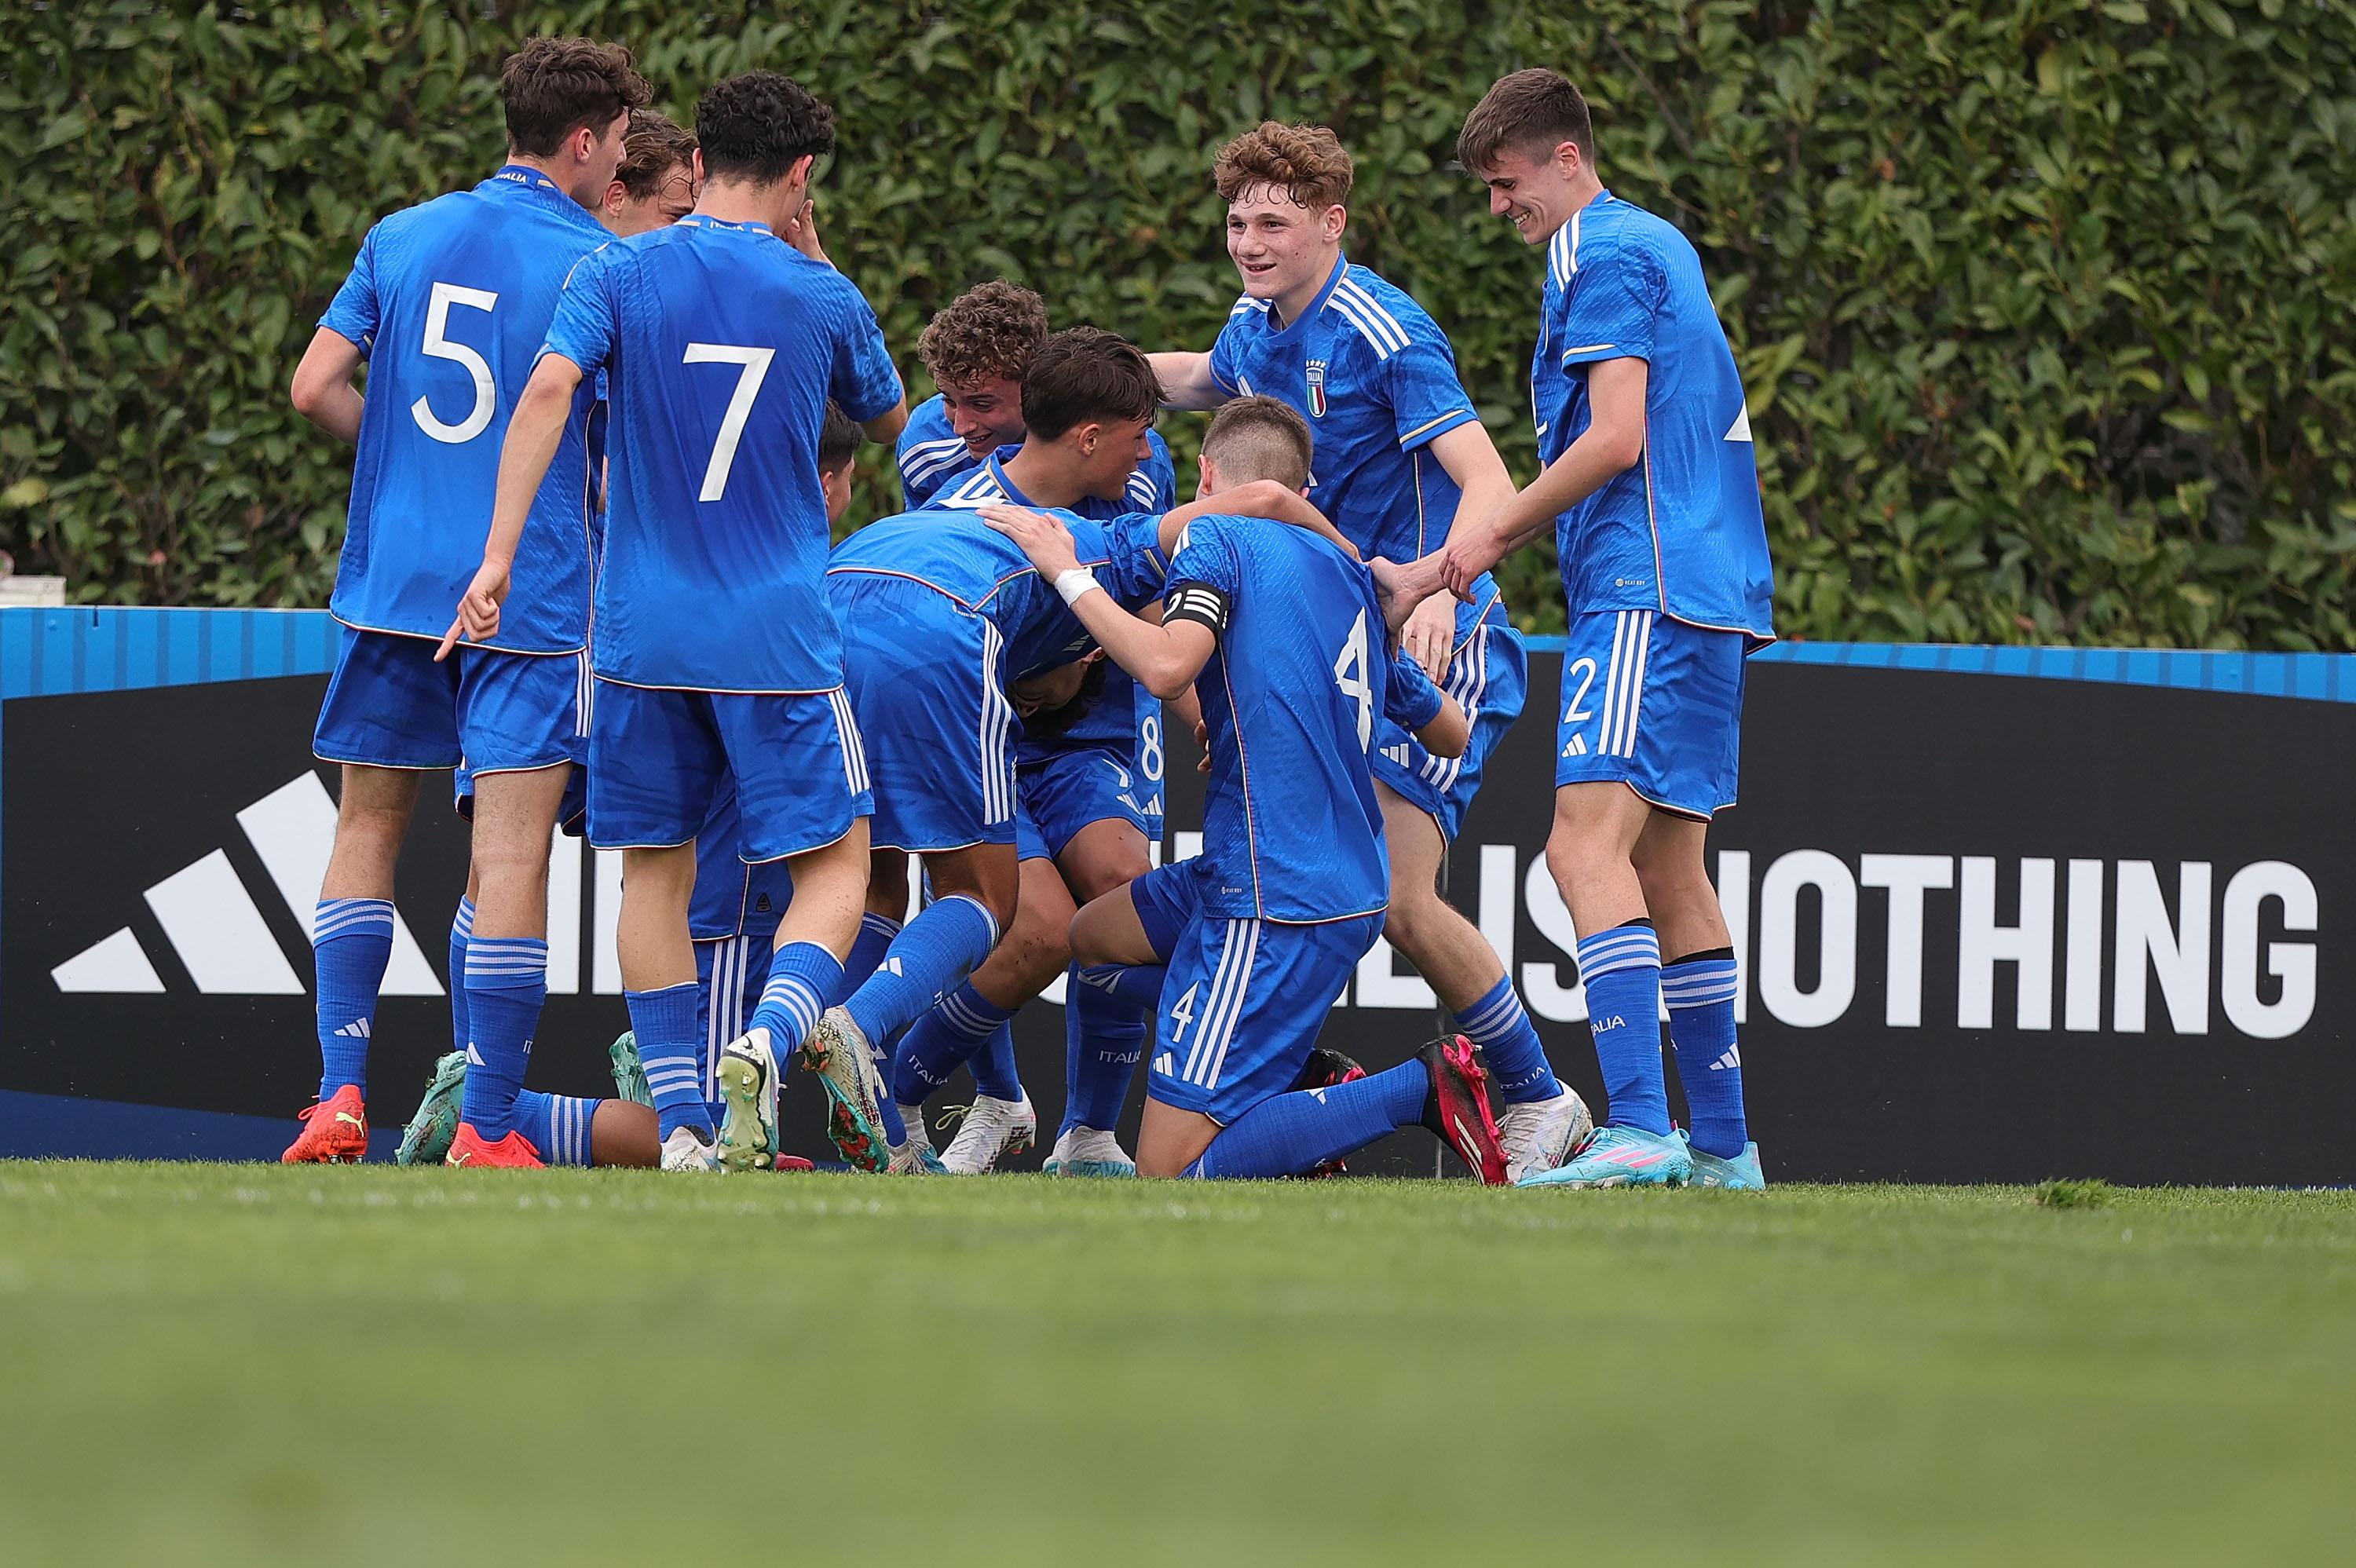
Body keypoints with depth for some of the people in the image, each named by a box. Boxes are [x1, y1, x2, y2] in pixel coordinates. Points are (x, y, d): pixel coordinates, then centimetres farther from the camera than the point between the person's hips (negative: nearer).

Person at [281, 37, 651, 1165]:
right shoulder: (597, 265, -5)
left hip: (392, 583, 4)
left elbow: (313, 389, 4)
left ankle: (341, 1094, 5)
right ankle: (485, 1129, -7)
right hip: (531, 595, -4)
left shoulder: (401, 239, 7)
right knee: (511, 854, -4)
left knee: (367, 829, 14)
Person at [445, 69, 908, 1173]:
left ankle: (681, 1125, 8)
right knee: (834, 862, 5)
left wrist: (499, 553, -18)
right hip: (778, 633, -2)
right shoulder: (821, 296, 1)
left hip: (644, 628, 2)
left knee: (655, 866, 13)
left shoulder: (619, 273, 0)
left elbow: (549, 388, -16)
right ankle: (768, 1037, -23)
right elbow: (889, 420, 20)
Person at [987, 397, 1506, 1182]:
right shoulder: (1350, 575, 16)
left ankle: (1421, 1088, -12)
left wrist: (1069, 575, -9)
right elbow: (1451, 733, 23)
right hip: (1352, 885, 8)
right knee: (1096, 935, 28)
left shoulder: (1217, 536, -4)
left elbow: (1168, 664, -22)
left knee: (1169, 1171, -8)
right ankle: (1309, 1077, 12)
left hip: (1279, 903, -8)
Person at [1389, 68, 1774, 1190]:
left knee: (1587, 845, -18)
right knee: (1665, 864, 13)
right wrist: (1461, 560, 23)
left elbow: (1617, 437, -16)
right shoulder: (1653, 246, 23)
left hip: (1647, 592, -10)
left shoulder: (1602, 256, -7)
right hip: (1706, 592, 10)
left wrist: (1494, 530, -3)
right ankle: (1722, 1146, 14)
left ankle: (1640, 1131, -29)